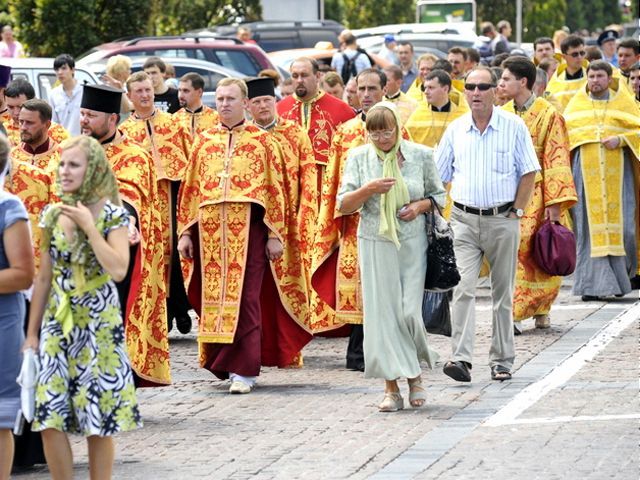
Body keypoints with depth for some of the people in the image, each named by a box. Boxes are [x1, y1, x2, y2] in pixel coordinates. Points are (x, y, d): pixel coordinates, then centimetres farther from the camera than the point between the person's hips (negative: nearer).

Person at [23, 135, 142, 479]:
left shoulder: (111, 215, -6)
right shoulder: (52, 215, 6)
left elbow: (118, 269, -20)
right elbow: (44, 278, 10)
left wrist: (89, 226, -17)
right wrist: (32, 333, 10)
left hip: (99, 324, -4)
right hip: (57, 322, 4)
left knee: (99, 422, 1)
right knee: (49, 420, -3)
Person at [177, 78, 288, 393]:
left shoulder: (261, 141, 5)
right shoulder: (204, 142, 14)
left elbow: (275, 188, 3)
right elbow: (190, 189, 14)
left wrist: (275, 235, -3)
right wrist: (185, 232, 7)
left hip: (248, 227, -3)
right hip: (210, 229, 3)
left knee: (244, 297, -6)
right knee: (212, 296, 3)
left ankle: (244, 370, -3)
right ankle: (224, 363, 14)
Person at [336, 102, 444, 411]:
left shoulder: (420, 155, 3)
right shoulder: (358, 158, 4)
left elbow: (438, 195, 13)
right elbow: (343, 206, 2)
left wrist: (421, 205, -8)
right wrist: (368, 190, -17)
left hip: (412, 243, -1)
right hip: (374, 244, 1)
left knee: (409, 312, -7)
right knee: (381, 313, -2)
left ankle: (415, 373, 18)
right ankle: (392, 388, 4)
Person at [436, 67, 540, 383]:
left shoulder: (513, 126, 0)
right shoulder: (455, 129, 6)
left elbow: (528, 173, 1)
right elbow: (439, 176, 12)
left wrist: (516, 212, -5)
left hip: (502, 220, -1)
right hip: (464, 220, 1)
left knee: (503, 292, 7)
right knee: (463, 288, -13)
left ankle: (501, 360, 16)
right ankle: (461, 359, -20)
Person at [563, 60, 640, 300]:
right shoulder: (576, 105, 13)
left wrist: (620, 140, -11)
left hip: (617, 172, 0)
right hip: (586, 172, 0)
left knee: (620, 223, -5)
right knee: (590, 226, -5)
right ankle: (594, 286, -5)